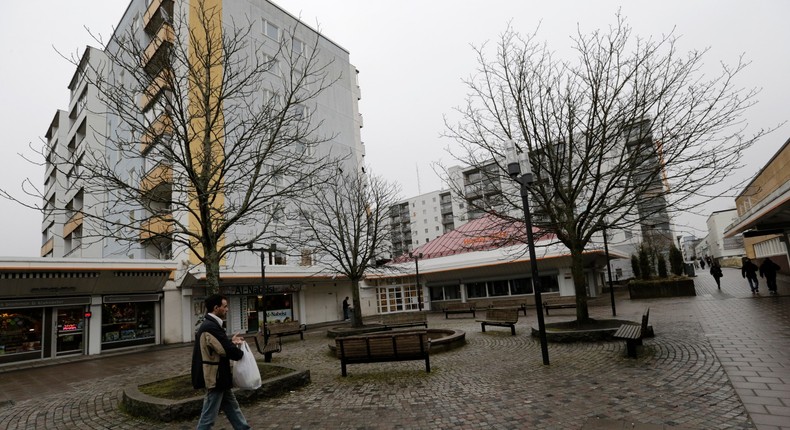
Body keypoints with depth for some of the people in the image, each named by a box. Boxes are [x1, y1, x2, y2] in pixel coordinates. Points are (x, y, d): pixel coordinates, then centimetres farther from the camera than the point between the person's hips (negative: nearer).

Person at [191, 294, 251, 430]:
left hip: (218, 377, 11)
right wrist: (241, 353, -7)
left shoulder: (210, 325, 9)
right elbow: (229, 351, -27)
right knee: (209, 415, 2)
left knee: (232, 407, 19)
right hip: (215, 378, -11)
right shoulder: (211, 327, -25)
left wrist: (231, 341, 3)